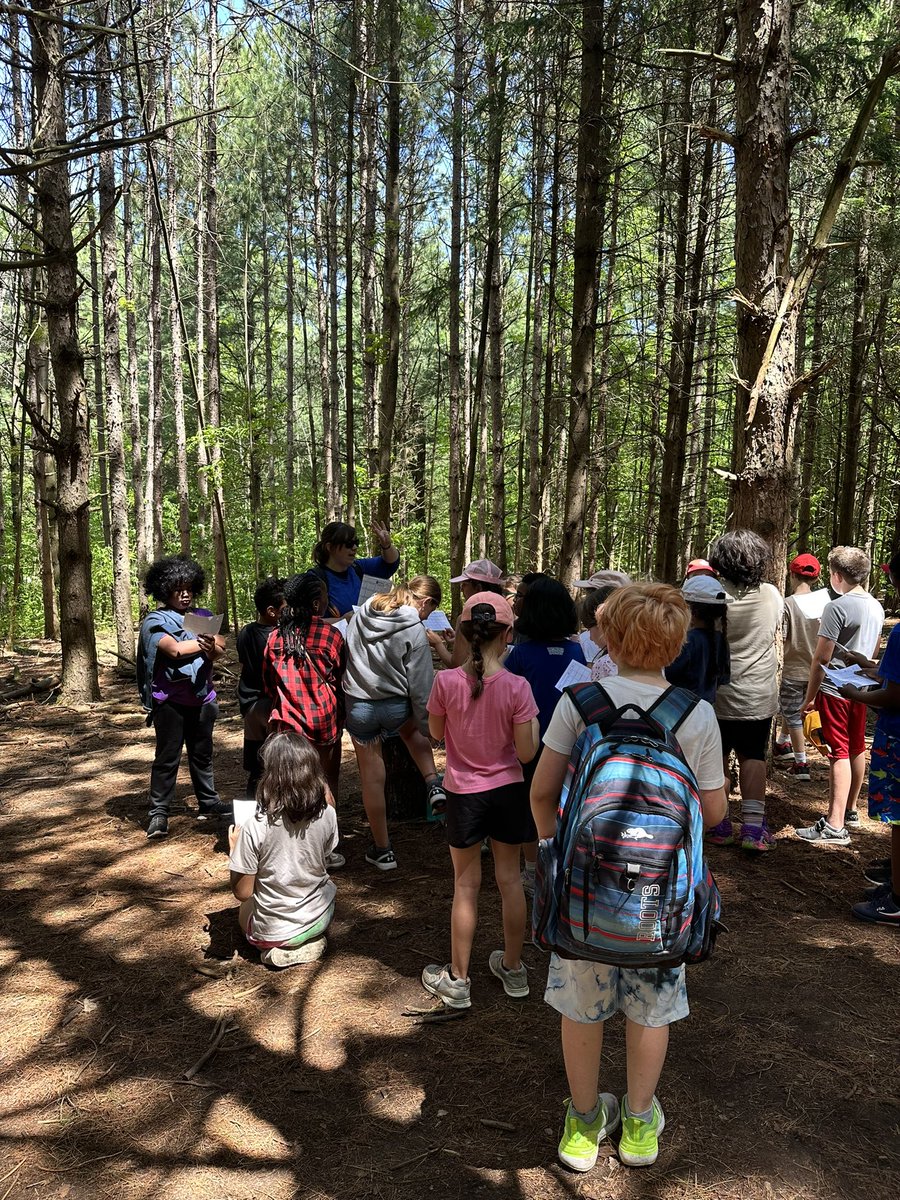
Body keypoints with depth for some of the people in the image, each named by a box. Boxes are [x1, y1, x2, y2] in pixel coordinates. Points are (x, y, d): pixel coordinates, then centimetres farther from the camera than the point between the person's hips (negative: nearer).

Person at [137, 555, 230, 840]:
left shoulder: (204, 616, 9)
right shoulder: (155, 621, -3)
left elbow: (219, 651, -5)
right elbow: (174, 649, -21)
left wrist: (212, 648, -28)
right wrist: (206, 643, -12)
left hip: (201, 697, 4)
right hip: (170, 699, -4)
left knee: (202, 753, 14)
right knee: (167, 756, -2)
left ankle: (208, 803, 25)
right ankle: (158, 813, 6)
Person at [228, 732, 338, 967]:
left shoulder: (255, 827, -26)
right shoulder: (327, 815, -17)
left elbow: (242, 892, -16)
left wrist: (235, 848, -2)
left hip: (273, 931, -2)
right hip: (320, 919, 2)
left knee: (245, 910, 33)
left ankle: (282, 950, 7)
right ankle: (310, 943, 10)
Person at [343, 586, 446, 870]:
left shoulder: (359, 617, 1)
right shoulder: (414, 630, -11)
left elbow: (346, 660, 11)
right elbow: (420, 684, -9)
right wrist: (427, 724, 0)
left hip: (357, 706, 2)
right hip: (397, 706, -2)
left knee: (372, 776, 11)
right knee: (413, 729, 34)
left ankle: (382, 850, 21)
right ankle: (433, 785, 13)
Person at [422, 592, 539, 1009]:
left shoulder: (446, 682, -16)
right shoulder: (517, 687, -17)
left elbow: (435, 733, 0)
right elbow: (526, 752, -12)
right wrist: (532, 717, 3)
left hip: (463, 793, 0)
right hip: (507, 791, 1)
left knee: (466, 886, 13)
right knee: (510, 879, 17)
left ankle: (457, 980, 24)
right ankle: (513, 968, 34)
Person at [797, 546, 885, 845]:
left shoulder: (837, 607, -18)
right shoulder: (877, 607, 7)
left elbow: (821, 658, -17)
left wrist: (810, 696, -9)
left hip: (835, 690, -8)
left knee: (839, 754, -8)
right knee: (856, 750, 17)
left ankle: (835, 826, -7)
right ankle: (850, 810, 32)